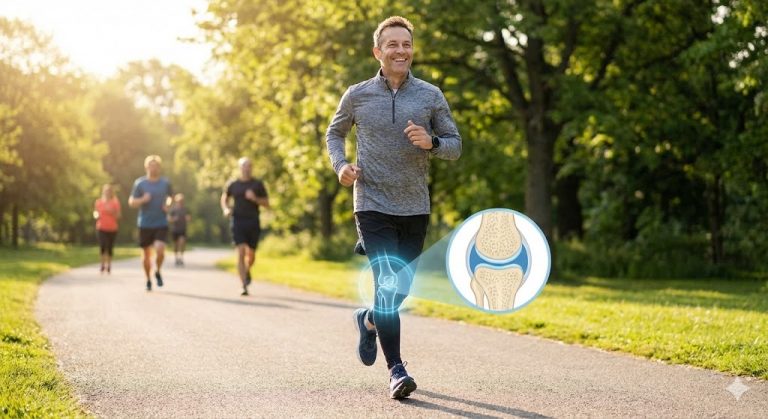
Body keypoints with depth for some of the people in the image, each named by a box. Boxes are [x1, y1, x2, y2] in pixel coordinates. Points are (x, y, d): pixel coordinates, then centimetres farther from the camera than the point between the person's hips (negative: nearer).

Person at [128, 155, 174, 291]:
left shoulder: (165, 182, 3)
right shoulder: (140, 183, -2)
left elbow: (171, 197, 20)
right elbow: (131, 202, 0)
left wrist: (167, 205, -1)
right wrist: (142, 200, -19)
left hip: (161, 224, 0)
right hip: (145, 224, 0)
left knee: (160, 250, -19)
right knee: (146, 253, 7)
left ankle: (158, 272, 10)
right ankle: (148, 280, 26)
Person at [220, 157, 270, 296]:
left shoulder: (258, 184, 4)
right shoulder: (233, 185, 6)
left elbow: (266, 204, 5)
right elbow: (224, 198, 21)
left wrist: (254, 198, -13)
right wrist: (225, 209, 1)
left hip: (253, 223, 1)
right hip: (238, 221, -1)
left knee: (251, 254, 9)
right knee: (241, 253, -13)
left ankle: (247, 271, 43)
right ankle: (244, 285, -14)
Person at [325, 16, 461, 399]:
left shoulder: (431, 96, 2)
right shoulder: (357, 95, 1)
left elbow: (455, 146, 6)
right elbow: (334, 133, 17)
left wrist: (431, 142, -17)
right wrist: (340, 165, -2)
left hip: (415, 207, 3)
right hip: (373, 205, -2)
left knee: (402, 285, 13)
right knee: (386, 284, -14)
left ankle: (368, 319, 45)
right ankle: (396, 370, -11)